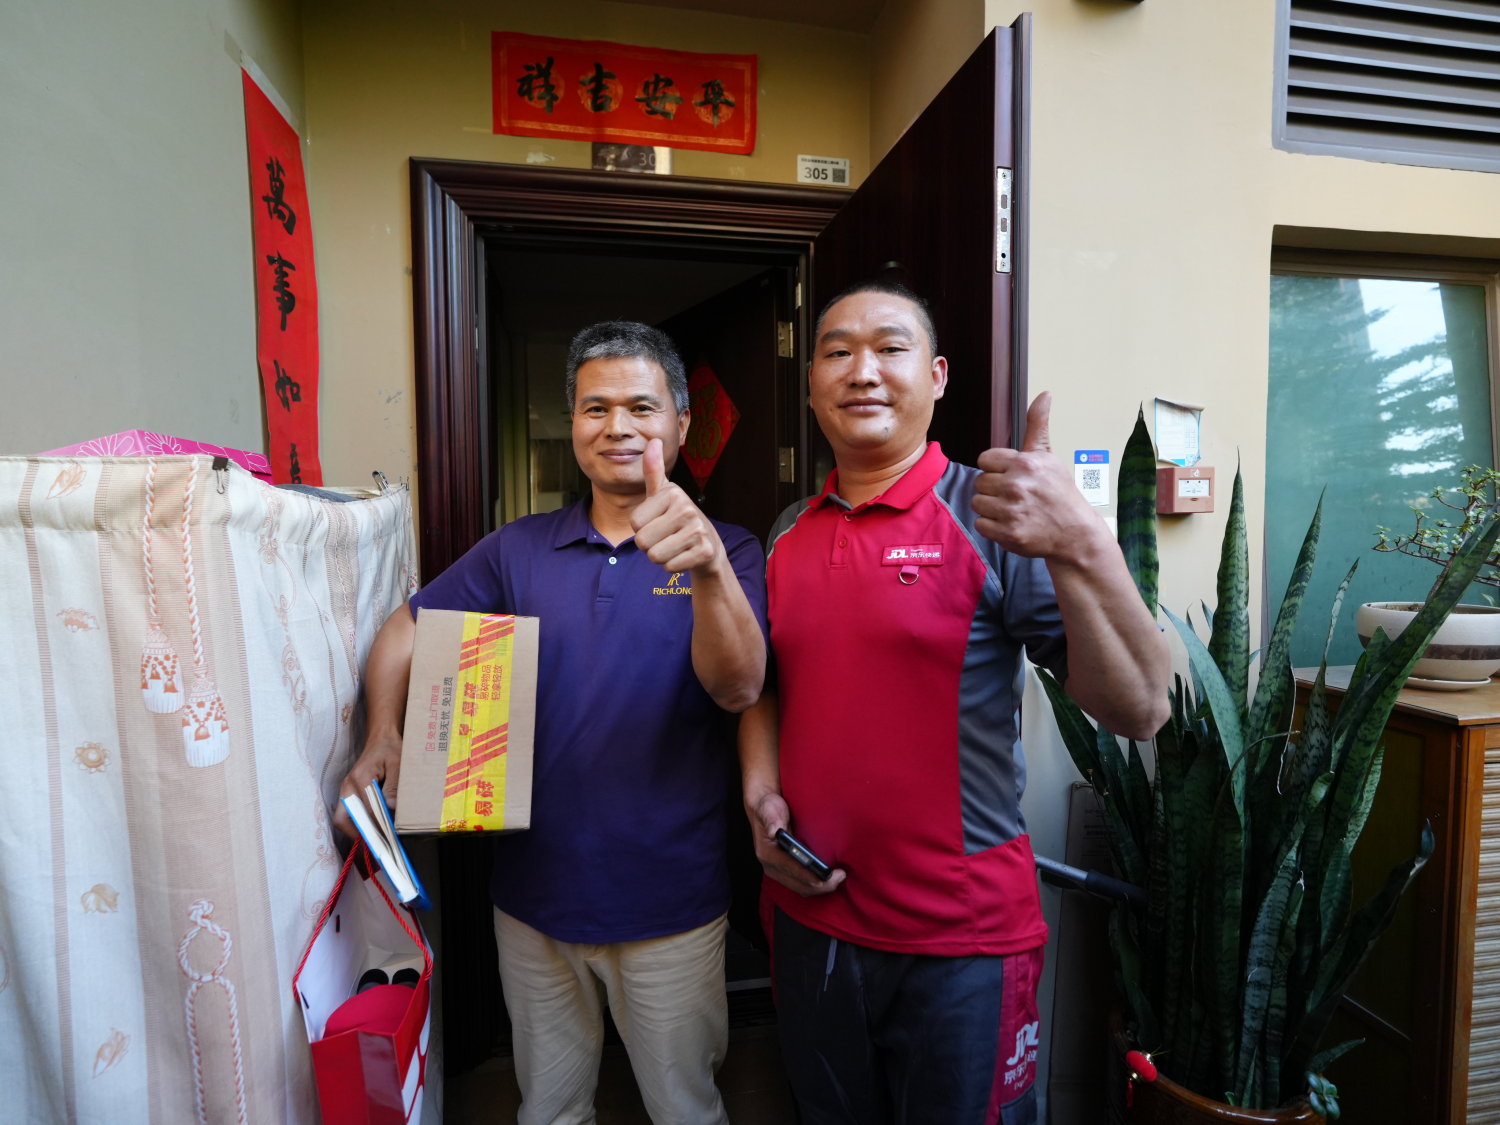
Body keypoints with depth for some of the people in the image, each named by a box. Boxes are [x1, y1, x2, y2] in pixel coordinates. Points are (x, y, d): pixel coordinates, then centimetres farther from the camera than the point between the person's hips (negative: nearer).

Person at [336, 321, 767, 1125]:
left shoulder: (722, 552, -9)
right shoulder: (519, 549, 2)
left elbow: (739, 688, -24)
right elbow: (404, 631, 6)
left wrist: (709, 568, -43)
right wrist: (383, 738, -12)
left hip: (670, 906, -2)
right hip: (533, 895, 3)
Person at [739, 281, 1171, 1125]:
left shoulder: (997, 517, -13)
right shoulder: (787, 536, 2)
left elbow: (1139, 710, -20)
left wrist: (1082, 547, -36)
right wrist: (761, 790, -4)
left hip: (961, 937, -4)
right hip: (808, 916, 5)